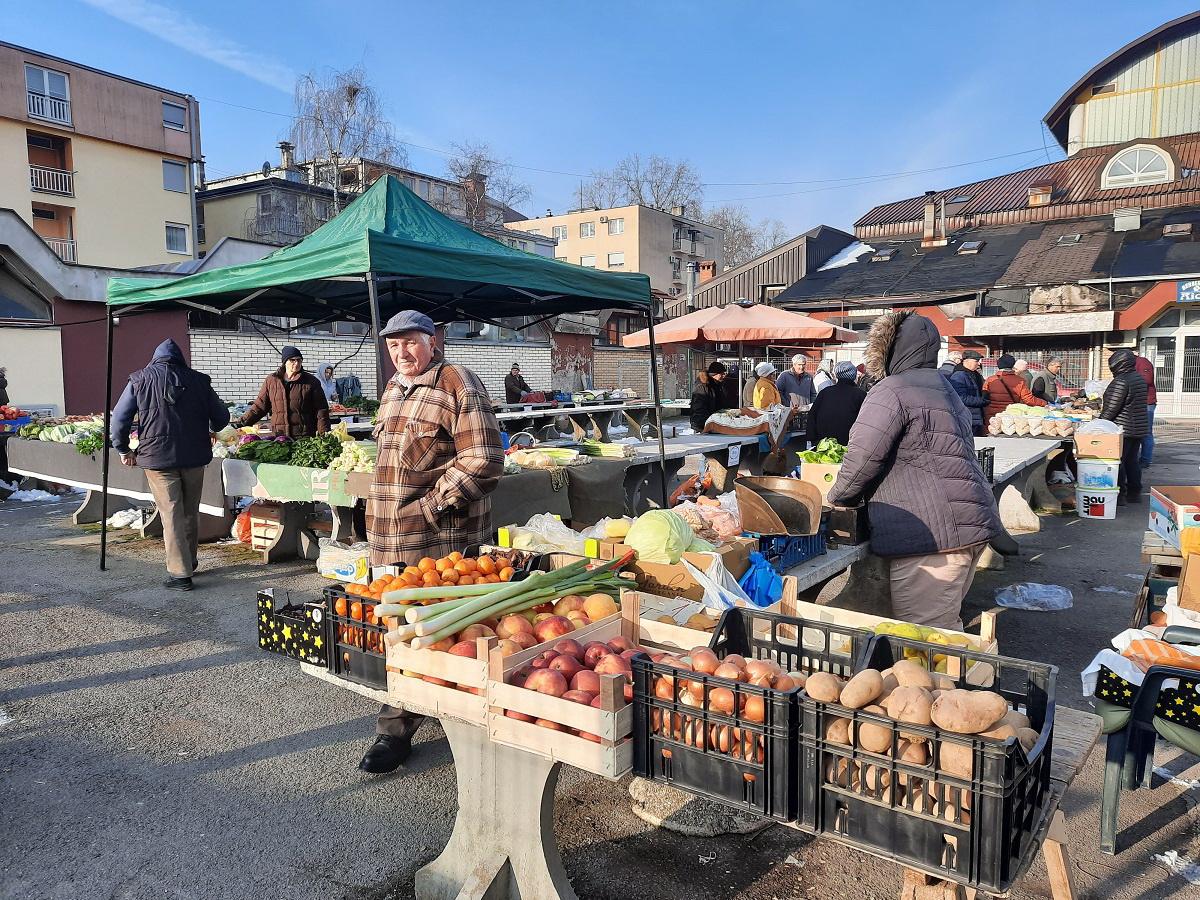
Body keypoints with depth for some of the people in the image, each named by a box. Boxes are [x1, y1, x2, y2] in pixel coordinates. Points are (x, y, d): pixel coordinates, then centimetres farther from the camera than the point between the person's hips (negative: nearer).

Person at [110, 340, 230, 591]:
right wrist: (210, 431, 29)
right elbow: (221, 417, 8)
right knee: (191, 512, 16)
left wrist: (124, 450, 13)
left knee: (171, 514, 0)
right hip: (194, 457, 2)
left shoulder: (140, 381, 2)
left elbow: (118, 420, -1)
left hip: (158, 458, -2)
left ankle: (180, 573, -2)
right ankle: (189, 562, 29)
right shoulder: (198, 380, 5)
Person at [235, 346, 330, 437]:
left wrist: (324, 433, -10)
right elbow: (259, 406, 12)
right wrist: (241, 423, 2)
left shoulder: (311, 381, 3)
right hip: (278, 435, 2)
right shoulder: (271, 380, 9)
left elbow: (321, 410, 0)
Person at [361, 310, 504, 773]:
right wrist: (379, 517, 20)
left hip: (441, 538, -8)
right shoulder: (394, 388, 17)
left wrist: (429, 506, -16)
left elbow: (482, 462, -16)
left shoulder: (457, 383, -10)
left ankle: (396, 730, 10)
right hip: (392, 538, 8)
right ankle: (397, 727, 29)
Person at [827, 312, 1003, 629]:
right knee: (946, 625, 19)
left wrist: (839, 497, 2)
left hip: (930, 534, -10)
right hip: (970, 527, 10)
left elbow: (863, 456, -16)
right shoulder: (945, 390, 22)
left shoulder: (892, 391, -9)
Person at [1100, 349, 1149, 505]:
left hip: (1122, 428, -9)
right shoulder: (1140, 379, 11)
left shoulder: (1121, 381, -18)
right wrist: (1105, 407, 26)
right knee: (1133, 461, 15)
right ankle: (1134, 493, 21)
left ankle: (1119, 495, 0)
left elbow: (1112, 408, -19)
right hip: (1139, 427, 9)